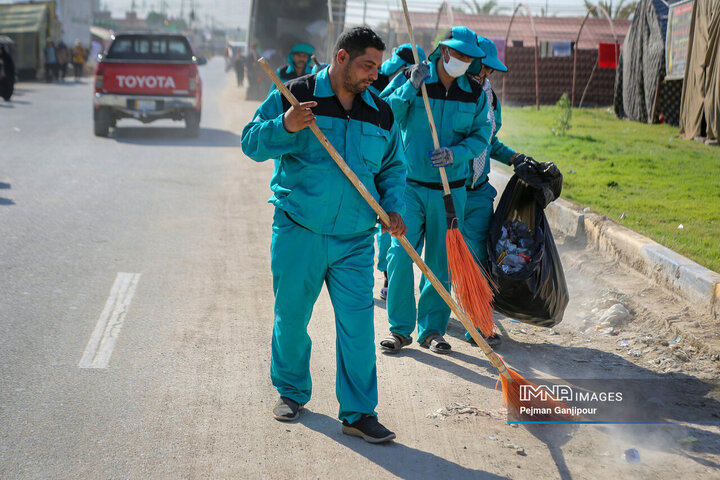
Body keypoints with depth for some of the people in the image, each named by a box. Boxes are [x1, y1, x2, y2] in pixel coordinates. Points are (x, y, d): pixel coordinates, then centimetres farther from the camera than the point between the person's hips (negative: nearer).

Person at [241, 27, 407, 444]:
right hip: (298, 235, -2)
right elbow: (252, 144, -4)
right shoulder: (293, 96, -2)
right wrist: (284, 126, -23)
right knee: (291, 317, 9)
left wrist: (394, 208, 0)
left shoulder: (381, 114, 9)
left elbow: (392, 168, 18)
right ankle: (292, 392, 31)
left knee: (358, 325, -2)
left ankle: (358, 412, 7)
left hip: (355, 241, 2)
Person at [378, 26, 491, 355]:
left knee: (441, 262, 6)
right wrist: (410, 88, -21)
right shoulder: (409, 79, -2)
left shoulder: (475, 93, 5)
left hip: (449, 189, 2)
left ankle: (432, 329, 19)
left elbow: (481, 135, 3)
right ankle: (401, 328, 6)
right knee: (400, 255, -8)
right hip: (409, 183, -2)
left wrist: (456, 153, -16)